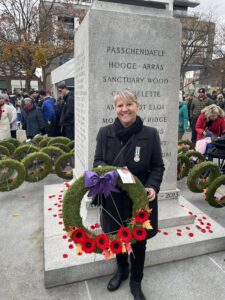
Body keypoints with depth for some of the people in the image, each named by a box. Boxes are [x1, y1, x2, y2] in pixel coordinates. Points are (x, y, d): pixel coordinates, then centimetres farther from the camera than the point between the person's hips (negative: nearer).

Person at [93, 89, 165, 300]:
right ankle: (121, 270, 52)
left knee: (138, 241, 15)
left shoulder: (150, 134, -9)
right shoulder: (105, 133, -5)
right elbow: (98, 160, 4)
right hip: (113, 198, 2)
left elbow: (158, 167, -2)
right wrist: (101, 167, -19)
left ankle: (136, 281, 43)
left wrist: (152, 186, -19)